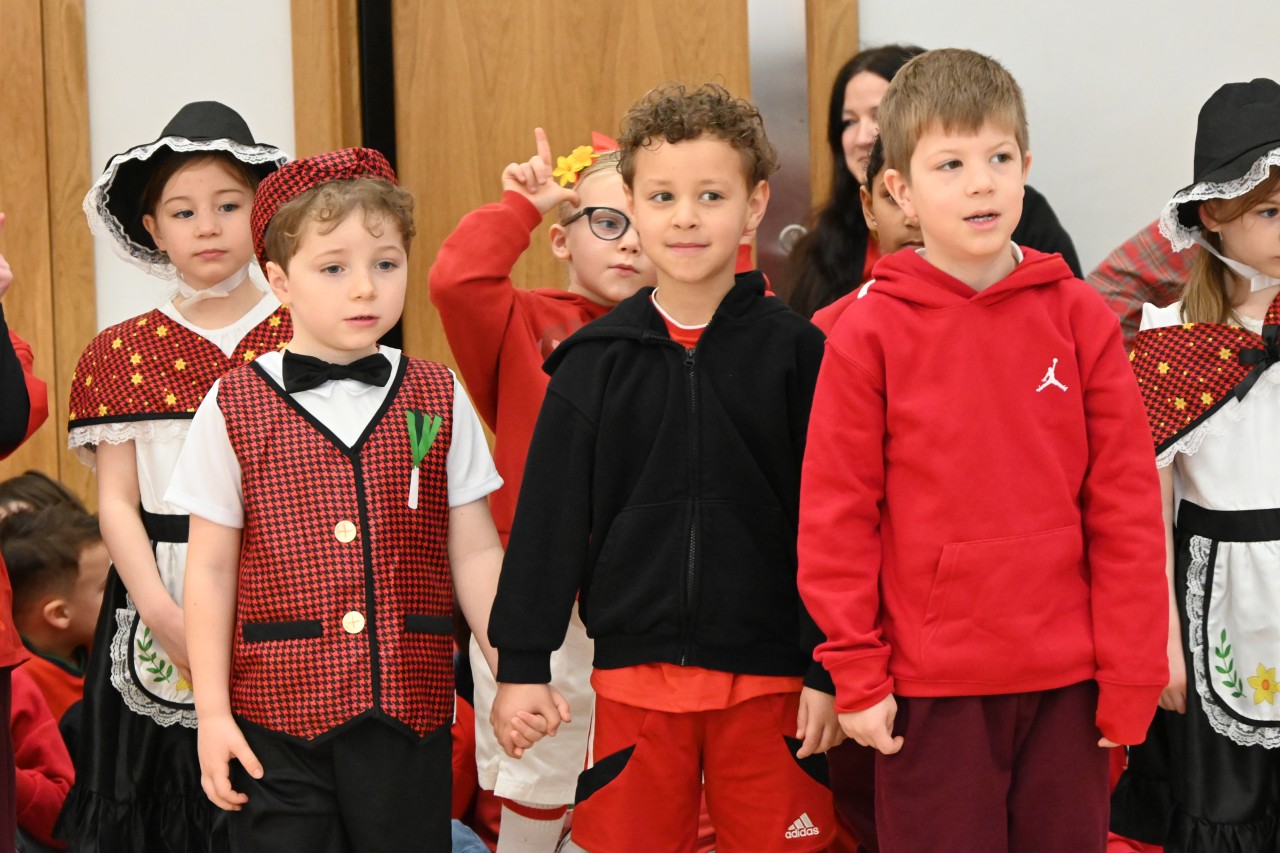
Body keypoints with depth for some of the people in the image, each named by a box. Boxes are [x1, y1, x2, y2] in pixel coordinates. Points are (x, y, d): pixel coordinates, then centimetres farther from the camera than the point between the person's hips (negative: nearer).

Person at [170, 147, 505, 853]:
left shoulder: (439, 401, 5)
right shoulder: (234, 407, 0)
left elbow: (474, 554, 8)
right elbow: (212, 570, 2)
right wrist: (212, 714, -2)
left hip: (411, 712, 2)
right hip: (276, 715, -1)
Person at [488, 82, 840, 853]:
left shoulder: (795, 350, -2)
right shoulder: (595, 361, 2)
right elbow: (549, 520, 4)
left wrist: (828, 669, -5)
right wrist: (522, 665, 1)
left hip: (766, 674, -1)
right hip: (636, 674, 1)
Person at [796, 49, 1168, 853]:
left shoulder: (1080, 317, 1)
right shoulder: (869, 332, -4)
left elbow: (1127, 507, 1)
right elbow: (836, 515, -3)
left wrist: (1130, 675, -2)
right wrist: (856, 674, -5)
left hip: (1067, 681, 2)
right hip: (931, 688, -2)